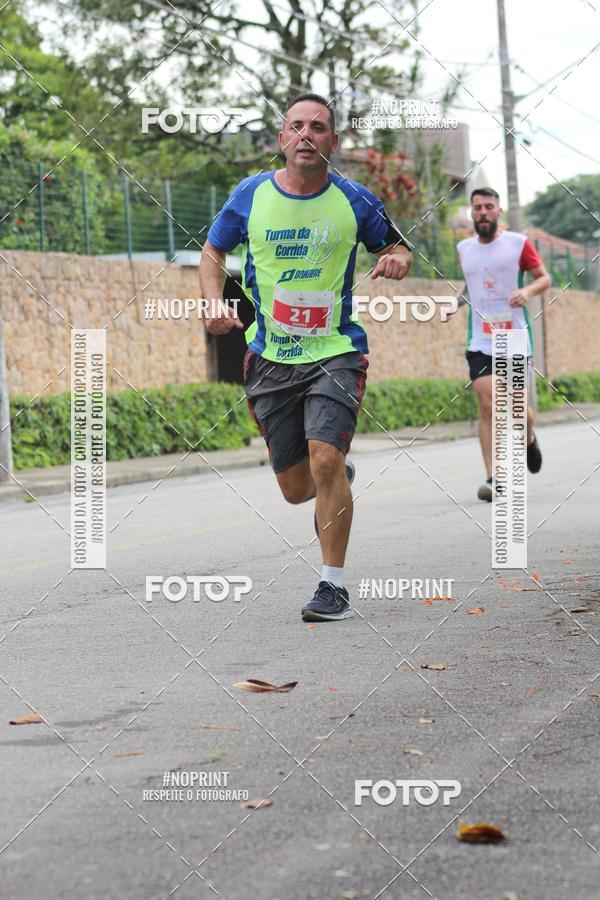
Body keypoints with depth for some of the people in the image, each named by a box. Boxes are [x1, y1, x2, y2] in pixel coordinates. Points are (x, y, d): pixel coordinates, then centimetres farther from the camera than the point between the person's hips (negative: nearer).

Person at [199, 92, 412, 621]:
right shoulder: (251, 195, 0)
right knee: (296, 489, 8)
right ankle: (338, 481, 47)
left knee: (325, 458, -23)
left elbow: (396, 247, 12)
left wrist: (397, 260, -13)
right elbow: (214, 250, 14)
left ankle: (334, 585, -10)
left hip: (336, 352, -2)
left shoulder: (354, 201, -3)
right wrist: (214, 301, -4)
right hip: (271, 358, 2)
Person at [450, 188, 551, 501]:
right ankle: (493, 478, -12)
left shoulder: (519, 243, 0)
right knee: (487, 407, -13)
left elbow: (544, 277, 4)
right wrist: (455, 302, 10)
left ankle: (529, 440, 39)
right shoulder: (464, 249, 10)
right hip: (480, 342, 2)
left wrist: (528, 290, -16)